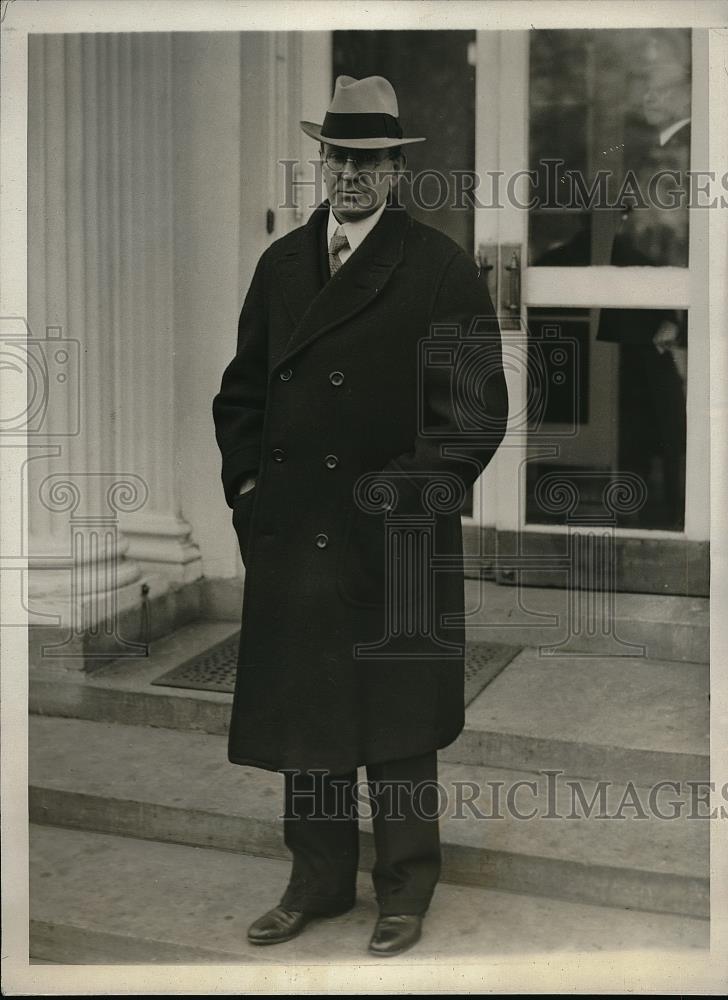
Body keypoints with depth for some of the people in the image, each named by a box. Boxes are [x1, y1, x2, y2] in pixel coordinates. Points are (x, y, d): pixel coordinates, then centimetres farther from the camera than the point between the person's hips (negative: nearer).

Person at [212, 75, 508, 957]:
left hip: (398, 542, -4)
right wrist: (245, 480, 5)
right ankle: (319, 879, 29)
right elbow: (242, 388, 17)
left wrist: (416, 494, -12)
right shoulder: (281, 264, 12)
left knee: (396, 725, 6)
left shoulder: (441, 270, -4)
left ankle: (405, 890, 24)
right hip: (289, 534, 5)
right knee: (303, 717, 13)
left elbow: (478, 406, -6)